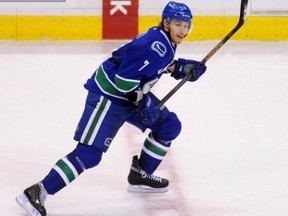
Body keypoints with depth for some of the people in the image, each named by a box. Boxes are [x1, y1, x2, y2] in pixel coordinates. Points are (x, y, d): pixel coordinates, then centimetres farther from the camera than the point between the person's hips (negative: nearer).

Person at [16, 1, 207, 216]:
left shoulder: (166, 41, 5)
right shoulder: (154, 45, -25)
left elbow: (160, 64, 21)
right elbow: (124, 79, -28)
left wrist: (183, 67, 6)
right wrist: (142, 103, -23)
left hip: (133, 93, 10)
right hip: (108, 95, -10)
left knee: (169, 126, 14)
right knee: (89, 153, -18)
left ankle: (140, 176, 27)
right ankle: (37, 192, -19)